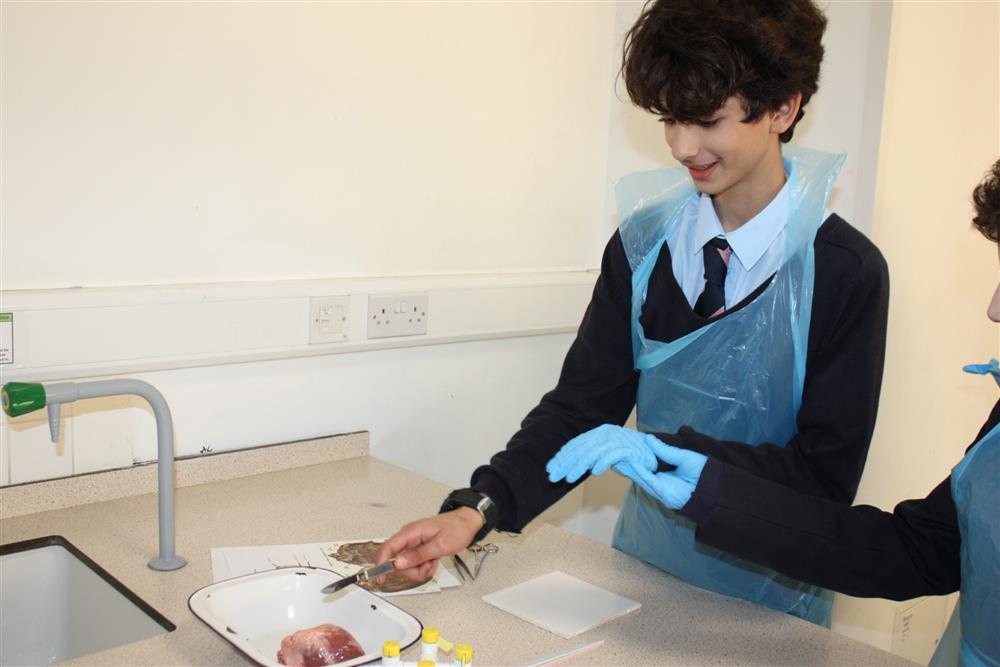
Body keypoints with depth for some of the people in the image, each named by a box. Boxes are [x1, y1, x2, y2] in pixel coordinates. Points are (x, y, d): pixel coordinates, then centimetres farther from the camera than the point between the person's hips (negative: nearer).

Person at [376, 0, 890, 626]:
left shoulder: (846, 272, -18)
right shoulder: (641, 244, -7)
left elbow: (826, 478, -17)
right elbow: (583, 401, -8)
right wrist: (477, 508, -20)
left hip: (767, 603, -3)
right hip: (643, 566, 4)